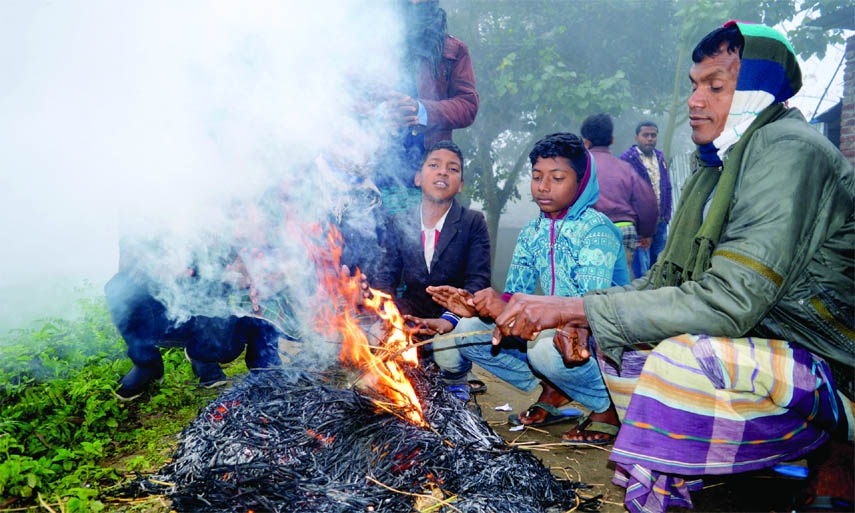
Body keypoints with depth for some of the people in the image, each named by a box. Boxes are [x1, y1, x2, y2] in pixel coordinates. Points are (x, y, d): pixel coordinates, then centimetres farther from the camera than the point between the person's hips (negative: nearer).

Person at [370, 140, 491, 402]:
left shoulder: (474, 223, -5)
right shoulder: (400, 223, 4)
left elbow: (478, 281, -14)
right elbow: (387, 275, 1)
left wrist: (449, 320, -31)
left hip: (454, 314, -3)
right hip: (410, 313, 3)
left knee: (448, 352, -33)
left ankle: (456, 384, 7)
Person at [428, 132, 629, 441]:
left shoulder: (597, 230, -16)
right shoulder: (531, 233, 6)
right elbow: (513, 296, 1)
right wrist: (476, 306, -22)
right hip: (555, 330, 7)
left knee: (546, 347, -37)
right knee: (469, 332, -6)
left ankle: (608, 406, -6)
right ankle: (553, 391, 7)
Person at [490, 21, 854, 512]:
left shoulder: (787, 149, -17)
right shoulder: (724, 162, 11)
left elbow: (728, 304, -27)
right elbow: (670, 281, 9)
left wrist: (577, 308, -25)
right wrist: (583, 316, -8)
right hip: (758, 346, 10)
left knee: (685, 357, -36)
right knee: (611, 335, 10)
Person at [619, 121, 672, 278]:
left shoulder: (660, 158, 14)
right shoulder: (626, 159, -6)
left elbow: (667, 188, 19)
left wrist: (667, 215, 12)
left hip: (660, 222, 6)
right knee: (641, 267, -6)